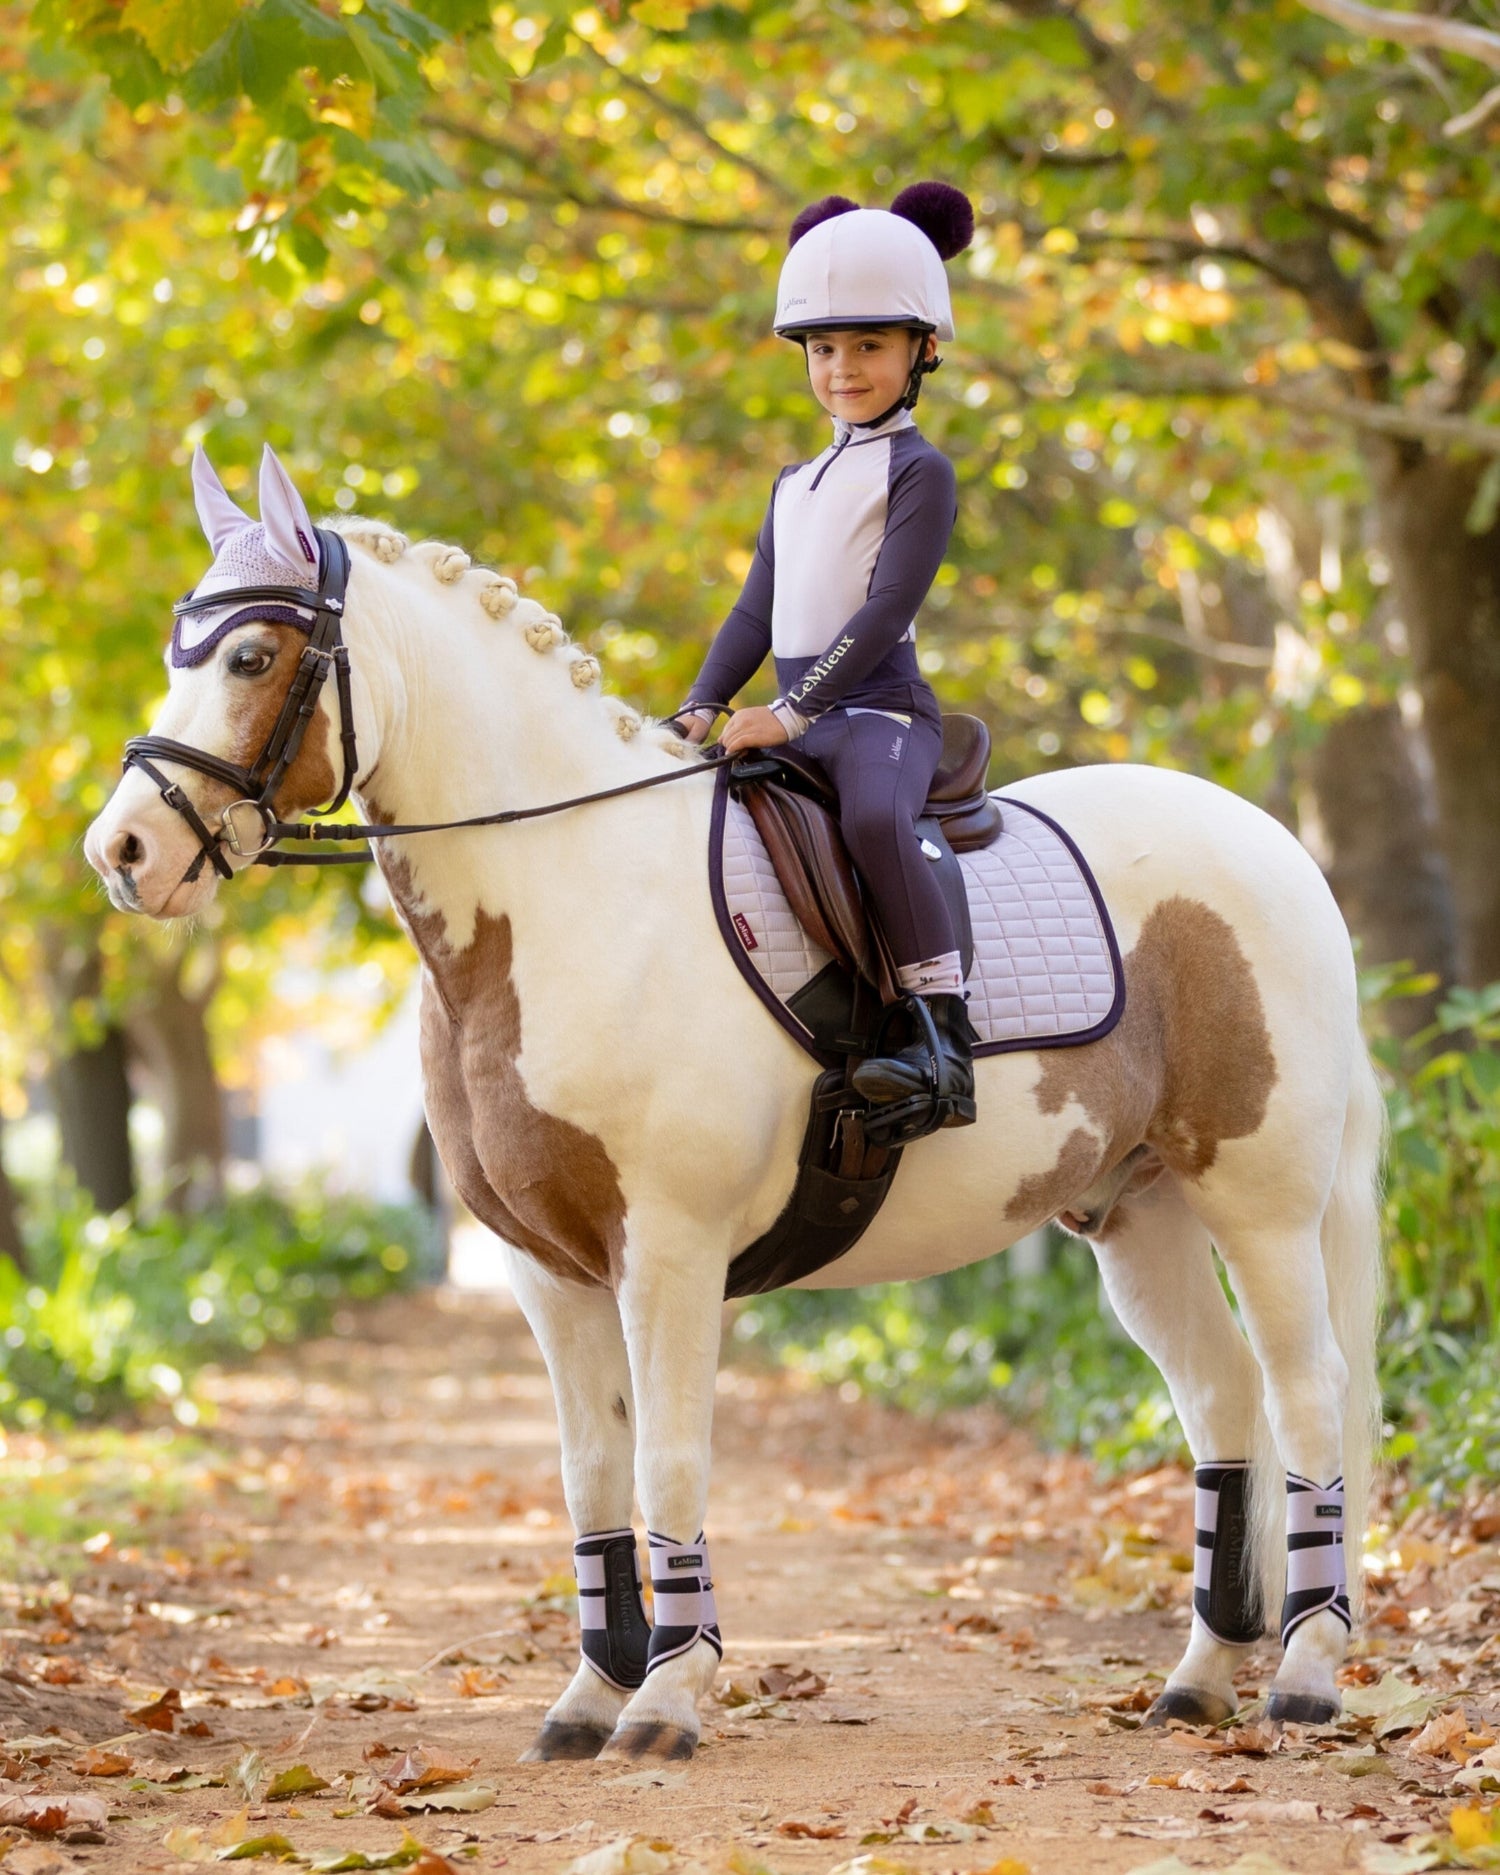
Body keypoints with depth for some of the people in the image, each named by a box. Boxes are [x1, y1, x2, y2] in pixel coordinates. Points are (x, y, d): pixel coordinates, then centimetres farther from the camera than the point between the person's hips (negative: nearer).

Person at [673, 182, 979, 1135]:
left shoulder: (921, 472, -4)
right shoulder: (797, 484, 22)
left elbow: (887, 610, -14)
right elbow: (757, 612, 21)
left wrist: (794, 710, -20)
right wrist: (703, 706, 5)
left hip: (881, 707, -9)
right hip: (795, 718, 9)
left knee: (875, 817, -37)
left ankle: (946, 1036, -39)